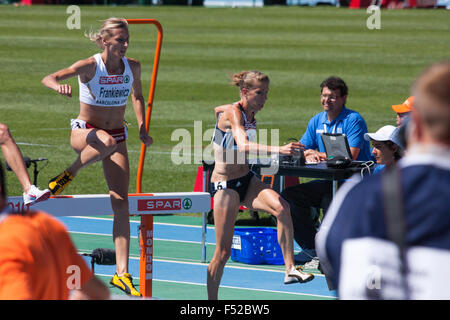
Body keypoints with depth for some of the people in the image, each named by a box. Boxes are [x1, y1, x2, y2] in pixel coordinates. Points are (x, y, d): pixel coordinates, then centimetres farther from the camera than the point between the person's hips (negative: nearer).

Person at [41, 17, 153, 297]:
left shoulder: (132, 66, -3)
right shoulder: (90, 66, -16)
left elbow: (137, 96, 18)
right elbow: (48, 79, -26)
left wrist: (142, 127, 8)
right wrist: (59, 86, -49)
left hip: (117, 135, 4)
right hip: (84, 131, -4)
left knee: (121, 203, -7)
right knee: (107, 141, -43)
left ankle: (122, 273, -7)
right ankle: (67, 176, -16)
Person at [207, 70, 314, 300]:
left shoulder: (250, 113, 5)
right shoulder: (233, 113, -19)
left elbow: (219, 109, 27)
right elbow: (244, 146, -38)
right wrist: (278, 150, -50)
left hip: (246, 180, 7)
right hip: (224, 185, -7)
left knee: (281, 207, -25)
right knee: (223, 251, -3)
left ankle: (290, 269, -26)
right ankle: (212, 300, 14)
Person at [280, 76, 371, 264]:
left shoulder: (353, 120, -8)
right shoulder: (316, 121, 14)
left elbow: (350, 156, -18)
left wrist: (318, 154, -8)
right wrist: (308, 155, -15)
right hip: (327, 183, 7)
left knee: (329, 200, -34)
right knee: (289, 196, -10)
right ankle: (311, 247, -4)